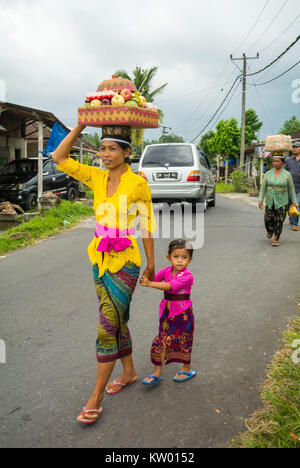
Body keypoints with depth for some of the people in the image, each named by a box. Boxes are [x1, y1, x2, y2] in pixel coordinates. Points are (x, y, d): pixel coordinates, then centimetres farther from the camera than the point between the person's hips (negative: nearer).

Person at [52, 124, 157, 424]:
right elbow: (59, 157, 5)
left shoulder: (138, 184, -9)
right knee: (117, 321, 18)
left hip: (125, 263, -6)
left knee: (108, 327, -2)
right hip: (100, 260, 6)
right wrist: (80, 126, 0)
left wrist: (150, 264, 0)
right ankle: (129, 372, 39)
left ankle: (96, 397, 10)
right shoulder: (97, 178, 5)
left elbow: (146, 226, -4)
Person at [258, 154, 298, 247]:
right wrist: (261, 200, -4)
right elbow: (263, 188, 4)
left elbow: (291, 189, 3)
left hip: (282, 202, -2)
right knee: (268, 219, 1)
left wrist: (294, 202, 3)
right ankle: (270, 231, 34)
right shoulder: (268, 174, 1)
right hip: (270, 201, 2)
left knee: (279, 221, -2)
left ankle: (276, 239, 12)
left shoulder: (287, 174, -3)